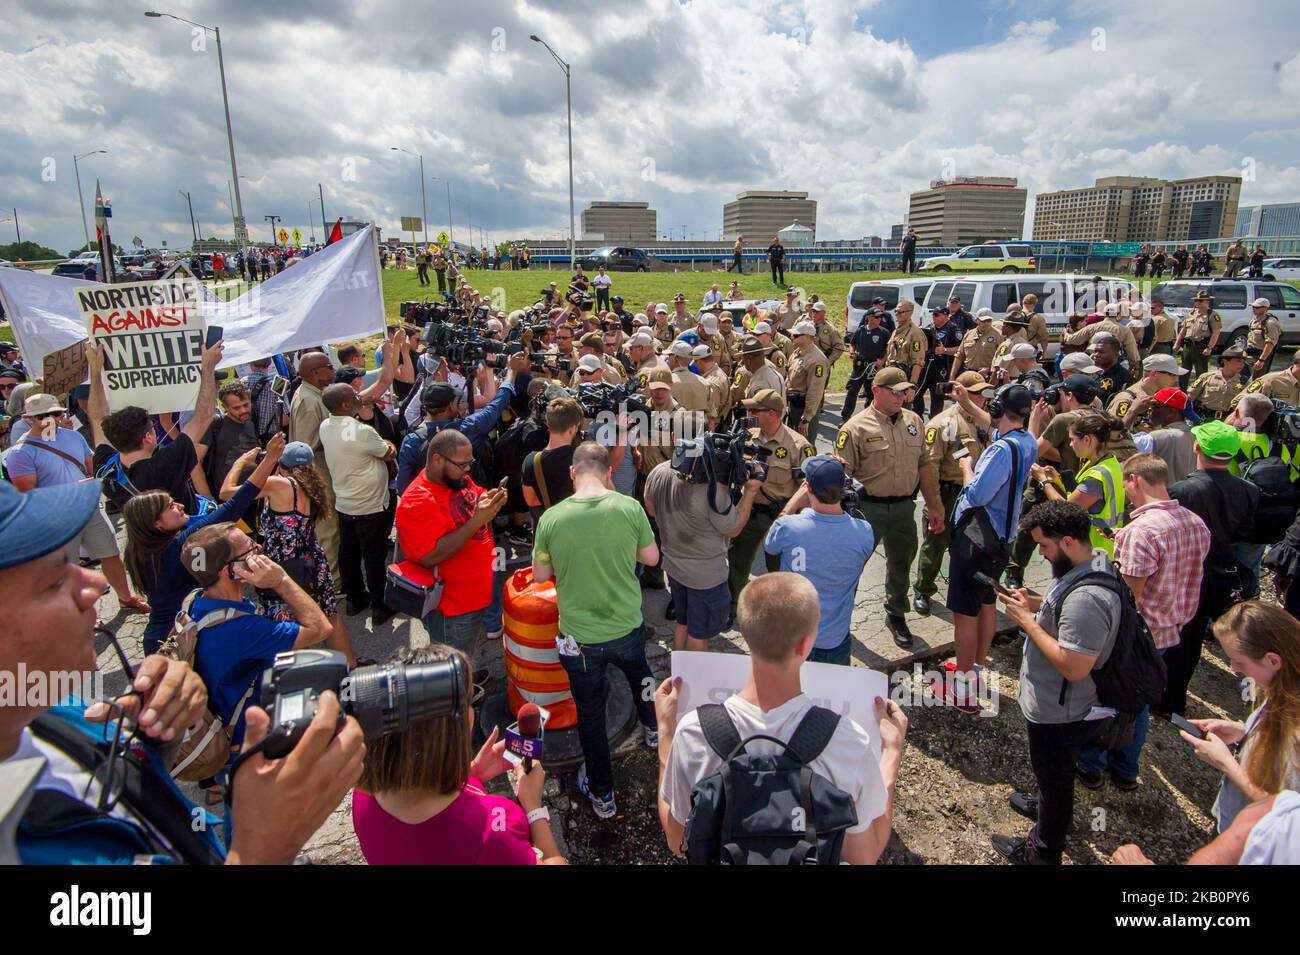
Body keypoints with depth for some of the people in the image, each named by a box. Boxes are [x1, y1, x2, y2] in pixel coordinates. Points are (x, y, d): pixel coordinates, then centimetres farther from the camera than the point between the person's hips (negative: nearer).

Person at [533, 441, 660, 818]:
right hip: (627, 628, 2)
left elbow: (540, 575, -4)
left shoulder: (551, 518, -17)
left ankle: (602, 794, 33)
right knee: (638, 670, 35)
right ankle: (652, 727, 61)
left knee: (590, 713, 18)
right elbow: (651, 558, -3)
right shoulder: (630, 508, -17)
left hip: (580, 637, -2)